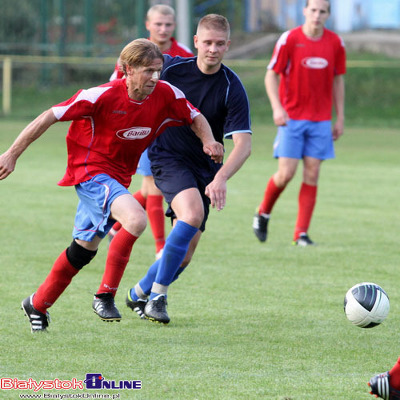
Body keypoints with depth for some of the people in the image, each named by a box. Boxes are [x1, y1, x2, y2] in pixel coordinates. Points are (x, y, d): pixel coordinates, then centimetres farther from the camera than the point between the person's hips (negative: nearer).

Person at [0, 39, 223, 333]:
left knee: (85, 248, 17)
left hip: (119, 176, 7)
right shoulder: (104, 96, -23)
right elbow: (49, 117, -17)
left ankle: (38, 304, 36)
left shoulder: (167, 95, -9)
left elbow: (196, 118, 10)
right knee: (136, 218, -30)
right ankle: (105, 295, -18)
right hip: (91, 170, -7)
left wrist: (209, 142, -12)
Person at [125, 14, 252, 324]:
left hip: (204, 168, 2)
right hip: (168, 157, -2)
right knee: (192, 214, -29)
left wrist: (220, 178, -37)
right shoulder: (171, 68, -11)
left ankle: (141, 293, 23)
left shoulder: (232, 89, -14)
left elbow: (244, 144, -23)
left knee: (188, 246, -3)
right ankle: (158, 294, -19)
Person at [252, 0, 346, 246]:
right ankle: (263, 214, 19)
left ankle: (302, 234, 2)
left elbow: (338, 80, 12)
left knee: (312, 175, -3)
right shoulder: (289, 39, -7)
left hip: (320, 120, 3)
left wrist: (340, 119, 10)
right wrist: (277, 107, -16)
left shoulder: (335, 43, 3)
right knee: (286, 173, -8)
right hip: (291, 118, -3)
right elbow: (271, 74, -3)